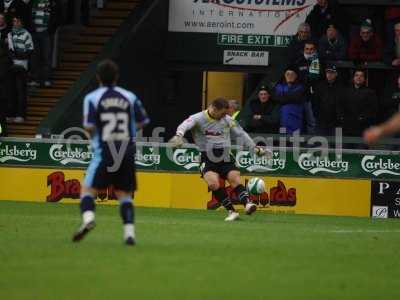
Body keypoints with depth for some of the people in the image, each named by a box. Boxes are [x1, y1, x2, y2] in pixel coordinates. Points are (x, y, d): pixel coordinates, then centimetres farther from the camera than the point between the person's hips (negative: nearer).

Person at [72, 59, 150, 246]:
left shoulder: (92, 98, -4)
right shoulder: (130, 97, 5)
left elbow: (89, 127, -11)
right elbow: (142, 123, 8)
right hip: (127, 153, 3)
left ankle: (88, 218, -21)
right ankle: (129, 232, -2)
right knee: (124, 194, 12)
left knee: (88, 190, 5)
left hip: (104, 153, -3)